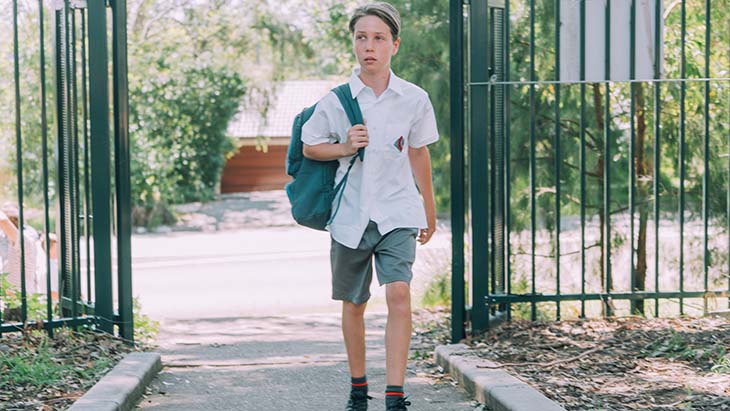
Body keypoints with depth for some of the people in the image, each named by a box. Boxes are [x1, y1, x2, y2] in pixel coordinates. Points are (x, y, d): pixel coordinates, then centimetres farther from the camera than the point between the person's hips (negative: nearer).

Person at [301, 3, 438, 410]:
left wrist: (430, 211, 20)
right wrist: (344, 148, -11)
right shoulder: (336, 100, -3)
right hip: (350, 215, 1)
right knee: (353, 304, 12)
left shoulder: (414, 99, 0)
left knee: (399, 294, -19)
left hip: (398, 214, -1)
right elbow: (310, 147, 10)